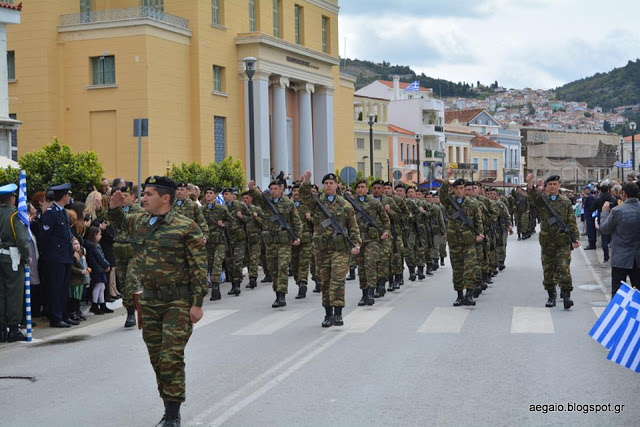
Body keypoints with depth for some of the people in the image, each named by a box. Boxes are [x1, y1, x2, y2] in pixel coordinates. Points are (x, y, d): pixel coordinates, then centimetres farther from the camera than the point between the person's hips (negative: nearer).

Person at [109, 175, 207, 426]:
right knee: (157, 358, 11)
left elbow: (199, 267, -12)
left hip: (178, 302, -7)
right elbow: (119, 221, 32)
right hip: (149, 300, 7)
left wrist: (197, 304, -15)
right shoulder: (139, 222, 8)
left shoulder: (186, 227, -12)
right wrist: (114, 207, 9)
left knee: (171, 358, -8)